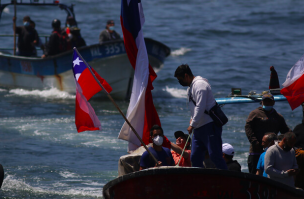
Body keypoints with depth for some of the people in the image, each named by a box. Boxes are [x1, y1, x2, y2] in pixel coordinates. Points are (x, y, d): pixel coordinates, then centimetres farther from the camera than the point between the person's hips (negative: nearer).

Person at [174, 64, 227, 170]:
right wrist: (192, 119, 12)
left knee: (215, 156, -13)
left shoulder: (199, 85, -13)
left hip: (209, 126, -10)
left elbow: (200, 107, -21)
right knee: (195, 157, 7)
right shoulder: (190, 86, 19)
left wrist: (192, 125, -19)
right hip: (198, 127, 10)